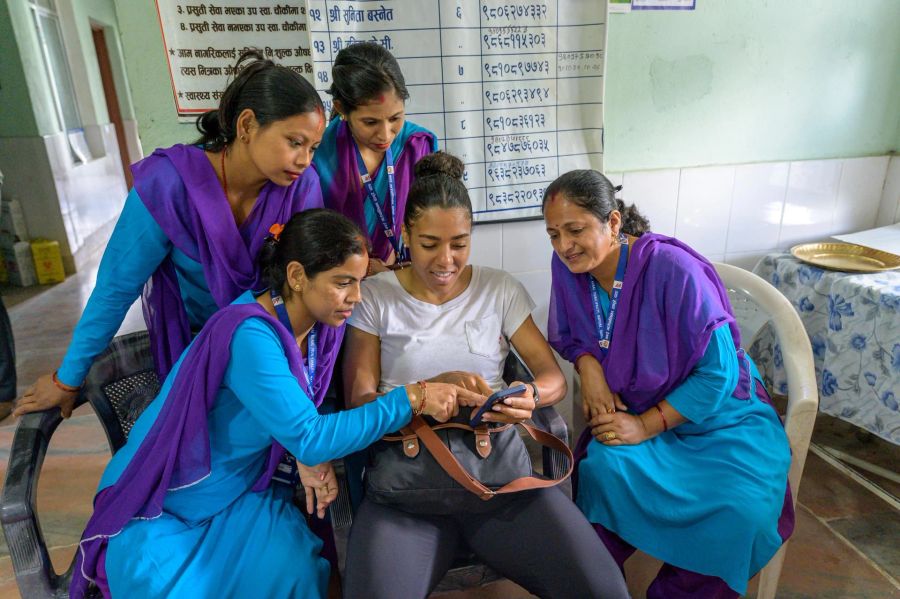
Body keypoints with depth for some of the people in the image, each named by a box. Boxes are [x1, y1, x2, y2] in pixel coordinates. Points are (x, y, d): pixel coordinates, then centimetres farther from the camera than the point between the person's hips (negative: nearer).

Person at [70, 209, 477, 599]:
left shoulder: (322, 325, -9)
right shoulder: (251, 335, -32)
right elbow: (308, 438, -33)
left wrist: (311, 454, -16)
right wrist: (412, 399, -31)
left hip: (238, 491, 5)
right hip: (160, 509, -5)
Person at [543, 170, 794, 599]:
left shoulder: (675, 271, -25)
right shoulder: (566, 266, -10)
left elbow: (717, 373, -19)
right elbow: (567, 334, 7)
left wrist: (647, 426, -21)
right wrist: (588, 365, -14)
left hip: (719, 415, -2)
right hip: (632, 412, 3)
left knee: (744, 509, -26)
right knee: (601, 468, -29)